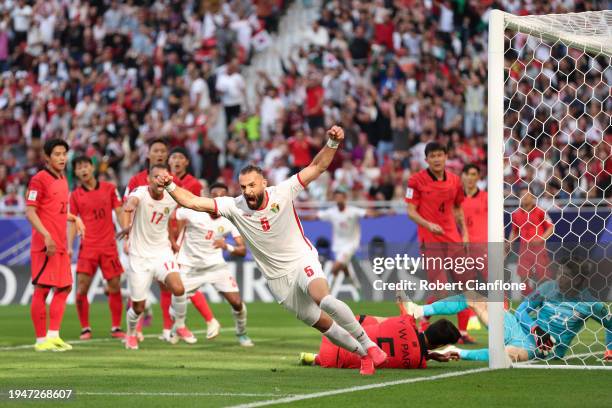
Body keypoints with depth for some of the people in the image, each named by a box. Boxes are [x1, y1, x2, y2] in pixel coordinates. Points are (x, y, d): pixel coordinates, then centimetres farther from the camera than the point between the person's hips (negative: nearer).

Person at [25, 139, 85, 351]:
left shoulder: (62, 180, 16)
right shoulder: (39, 179, -10)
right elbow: (30, 212, -15)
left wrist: (74, 218, 15)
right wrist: (46, 236, -23)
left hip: (60, 245, 9)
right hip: (45, 244, -9)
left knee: (64, 288, 9)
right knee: (42, 289, -5)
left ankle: (53, 336, 14)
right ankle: (41, 340, -1)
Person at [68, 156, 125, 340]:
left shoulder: (109, 188, 6)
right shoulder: (75, 195, 5)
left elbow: (120, 213, 7)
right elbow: (72, 223, 7)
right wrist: (69, 247, -2)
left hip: (109, 245, 0)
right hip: (87, 247, 0)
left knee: (115, 287, 0)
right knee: (81, 288, -8)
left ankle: (116, 328, 10)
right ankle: (85, 328, 3)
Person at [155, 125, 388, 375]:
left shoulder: (283, 193, -13)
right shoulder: (234, 207, -9)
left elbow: (317, 167, -15)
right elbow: (193, 202, -13)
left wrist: (332, 144, -31)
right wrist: (170, 186, -27)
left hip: (302, 260, -3)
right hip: (277, 278, 3)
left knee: (323, 299, -33)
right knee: (321, 324, 5)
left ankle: (368, 344, -18)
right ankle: (364, 355, 27)